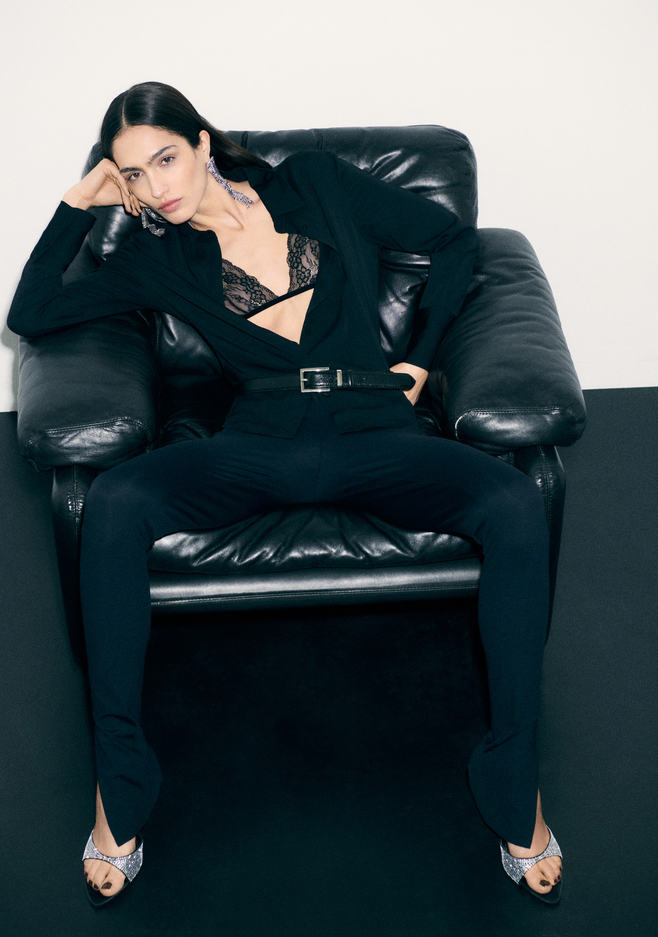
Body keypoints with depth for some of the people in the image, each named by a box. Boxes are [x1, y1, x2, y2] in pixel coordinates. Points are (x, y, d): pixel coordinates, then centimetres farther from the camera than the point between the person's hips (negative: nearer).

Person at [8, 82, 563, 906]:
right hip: (260, 445, 1)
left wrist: (421, 354, 10)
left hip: (373, 434, 0)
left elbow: (453, 240, 16)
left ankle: (515, 792, -20)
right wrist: (79, 205, 9)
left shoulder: (318, 185, 9)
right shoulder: (159, 260, 13)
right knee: (115, 504, -32)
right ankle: (119, 798, -23)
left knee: (515, 506, -32)